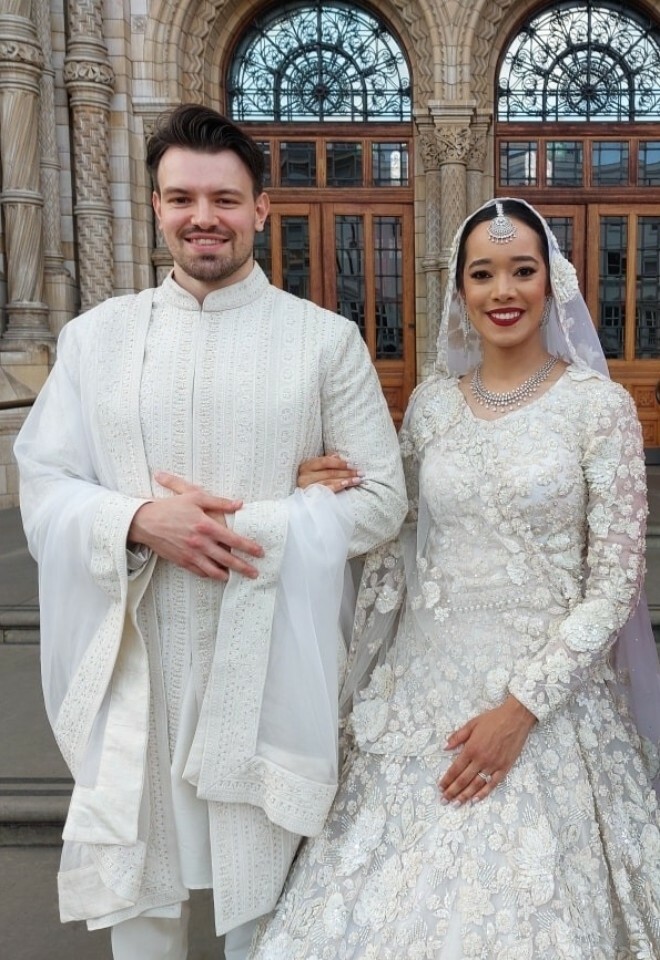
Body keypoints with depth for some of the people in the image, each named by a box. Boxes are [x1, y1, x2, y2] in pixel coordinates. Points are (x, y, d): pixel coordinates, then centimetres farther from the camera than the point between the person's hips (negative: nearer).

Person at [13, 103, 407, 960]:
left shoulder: (325, 340, 0)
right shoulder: (95, 336, 6)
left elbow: (381, 498, -2)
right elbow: (42, 487, 3)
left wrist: (246, 527, -15)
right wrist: (140, 522, -16)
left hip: (267, 664, -1)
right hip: (132, 664, 2)